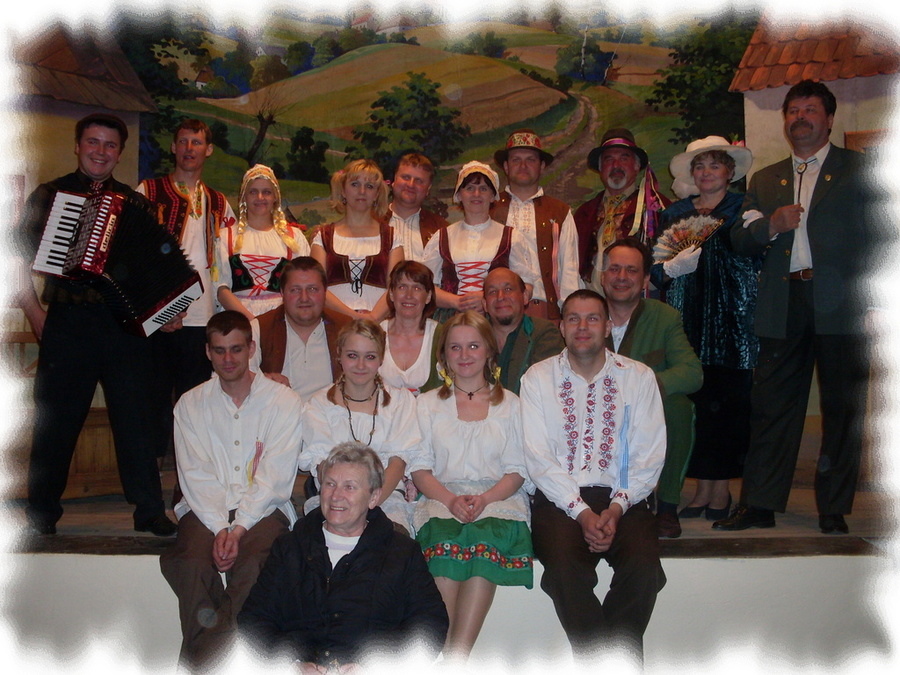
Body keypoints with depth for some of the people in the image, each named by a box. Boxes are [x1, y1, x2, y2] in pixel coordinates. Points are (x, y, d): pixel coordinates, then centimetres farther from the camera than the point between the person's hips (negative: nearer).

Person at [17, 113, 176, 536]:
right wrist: (35, 314, -4)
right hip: (66, 322, -1)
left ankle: (148, 510, 10)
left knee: (135, 417, 1)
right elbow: (20, 258, 6)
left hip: (126, 324, 1)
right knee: (55, 418, 6)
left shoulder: (135, 204, 15)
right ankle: (43, 510, 22)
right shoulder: (49, 195, 10)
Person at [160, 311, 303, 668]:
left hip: (263, 508, -1)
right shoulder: (190, 404, 11)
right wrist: (220, 528, -15)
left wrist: (238, 528, -16)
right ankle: (211, 655, -14)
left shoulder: (283, 401, 4)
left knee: (253, 562, -32)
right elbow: (196, 476, 0)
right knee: (191, 562, -30)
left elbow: (275, 477, -4)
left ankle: (200, 658, -21)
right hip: (206, 509, 2)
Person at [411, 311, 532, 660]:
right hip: (441, 501, 1)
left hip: (498, 499, 0)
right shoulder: (428, 403, 19)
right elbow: (420, 468, 9)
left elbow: (516, 470, 9)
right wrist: (450, 499, -11)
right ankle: (450, 664, -35)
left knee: (488, 537, -34)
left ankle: (454, 659, -37)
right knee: (445, 539, -33)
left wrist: (485, 498, -12)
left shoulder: (510, 404, 18)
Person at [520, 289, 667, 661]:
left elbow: (650, 457, 3)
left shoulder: (639, 377, 8)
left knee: (643, 566, -27)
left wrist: (616, 509, -12)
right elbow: (538, 458, -2)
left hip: (622, 500, 1)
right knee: (564, 565, -29)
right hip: (558, 498, -1)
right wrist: (582, 512, -14)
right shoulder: (538, 377, 5)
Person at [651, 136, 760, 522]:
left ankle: (721, 489, 7)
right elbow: (654, 269, 8)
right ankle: (702, 488, 9)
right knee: (693, 402, -1)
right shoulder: (674, 215, 16)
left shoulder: (745, 211, 9)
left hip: (732, 321, -2)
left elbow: (759, 262, 1)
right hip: (688, 320, 2)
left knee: (726, 401, -3)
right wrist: (672, 268, -11)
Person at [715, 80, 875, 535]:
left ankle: (833, 510, 14)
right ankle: (759, 505, 9)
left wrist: (863, 288, -8)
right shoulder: (764, 180, 19)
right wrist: (771, 225, -8)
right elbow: (740, 243, 11)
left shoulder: (857, 170, 10)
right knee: (771, 407, 2)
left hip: (839, 305, -2)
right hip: (782, 307, 3)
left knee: (841, 409, 3)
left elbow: (873, 233, 3)